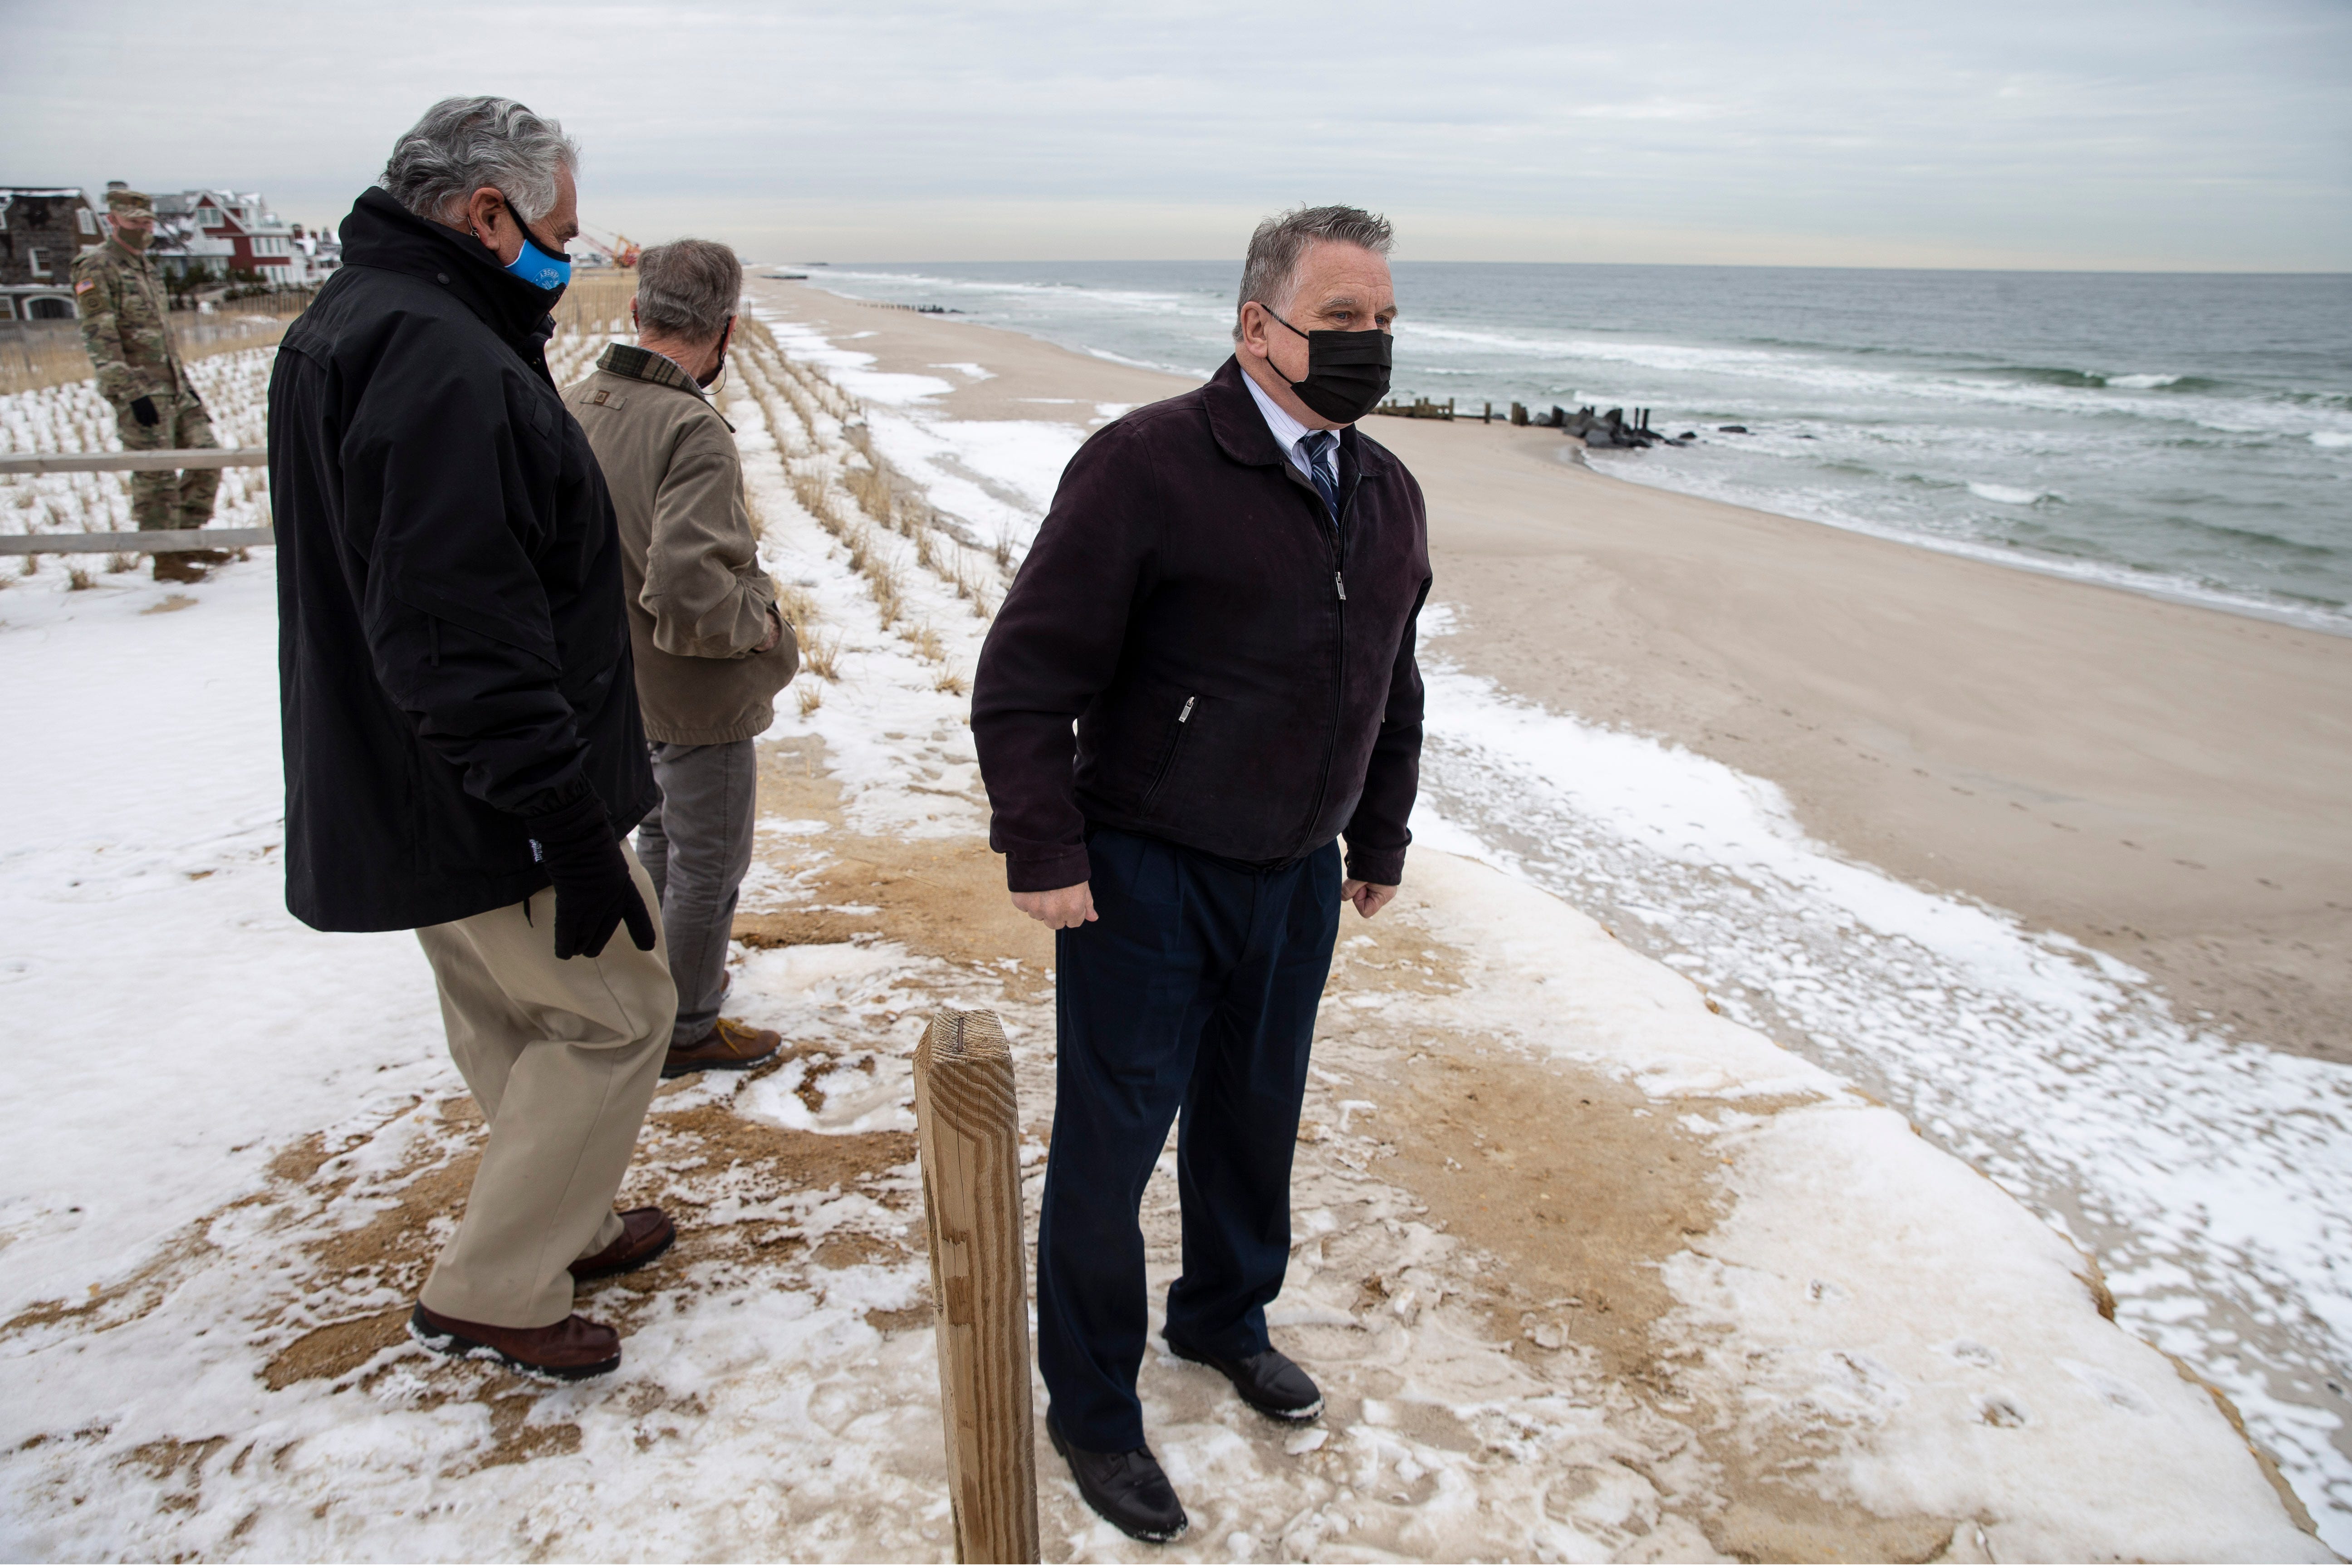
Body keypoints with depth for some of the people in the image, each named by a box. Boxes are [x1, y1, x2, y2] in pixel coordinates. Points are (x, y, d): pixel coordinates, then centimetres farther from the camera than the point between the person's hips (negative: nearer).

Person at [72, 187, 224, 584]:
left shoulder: (146, 267, 19)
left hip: (173, 387, 8)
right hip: (137, 390, -8)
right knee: (156, 475, -5)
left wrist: (185, 381, 20)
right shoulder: (96, 269, -8)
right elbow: (100, 340, -15)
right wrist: (132, 393, -21)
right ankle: (166, 558, 2)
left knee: (207, 457, 6)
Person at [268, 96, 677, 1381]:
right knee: (616, 1011, 4)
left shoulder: (340, 329, 13)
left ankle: (566, 1229, 39)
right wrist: (572, 834, -25)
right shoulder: (448, 365, -23)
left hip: (401, 796, 11)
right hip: (490, 807, -10)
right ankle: (488, 1293, 14)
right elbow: (466, 638, -29)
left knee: (507, 1024, 21)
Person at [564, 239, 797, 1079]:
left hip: (619, 684, 8)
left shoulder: (575, 404, -3)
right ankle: (686, 1028, 26)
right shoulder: (692, 432, -29)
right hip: (694, 695, -8)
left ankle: (659, 976, 46)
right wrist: (759, 624, -18)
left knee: (661, 837, 28)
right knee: (709, 865, 10)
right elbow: (688, 590, -36)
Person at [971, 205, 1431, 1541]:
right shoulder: (1147, 466, -16)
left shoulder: (1389, 493, 7)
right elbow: (1026, 675, -15)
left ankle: (1227, 1320, 46)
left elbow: (1392, 689, 18)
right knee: (1111, 1145, 6)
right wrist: (1046, 853, -15)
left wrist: (1380, 840, 19)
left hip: (1297, 881, 6)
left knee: (1257, 1119, 20)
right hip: (1145, 879, -6)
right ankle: (1093, 1410, 26)